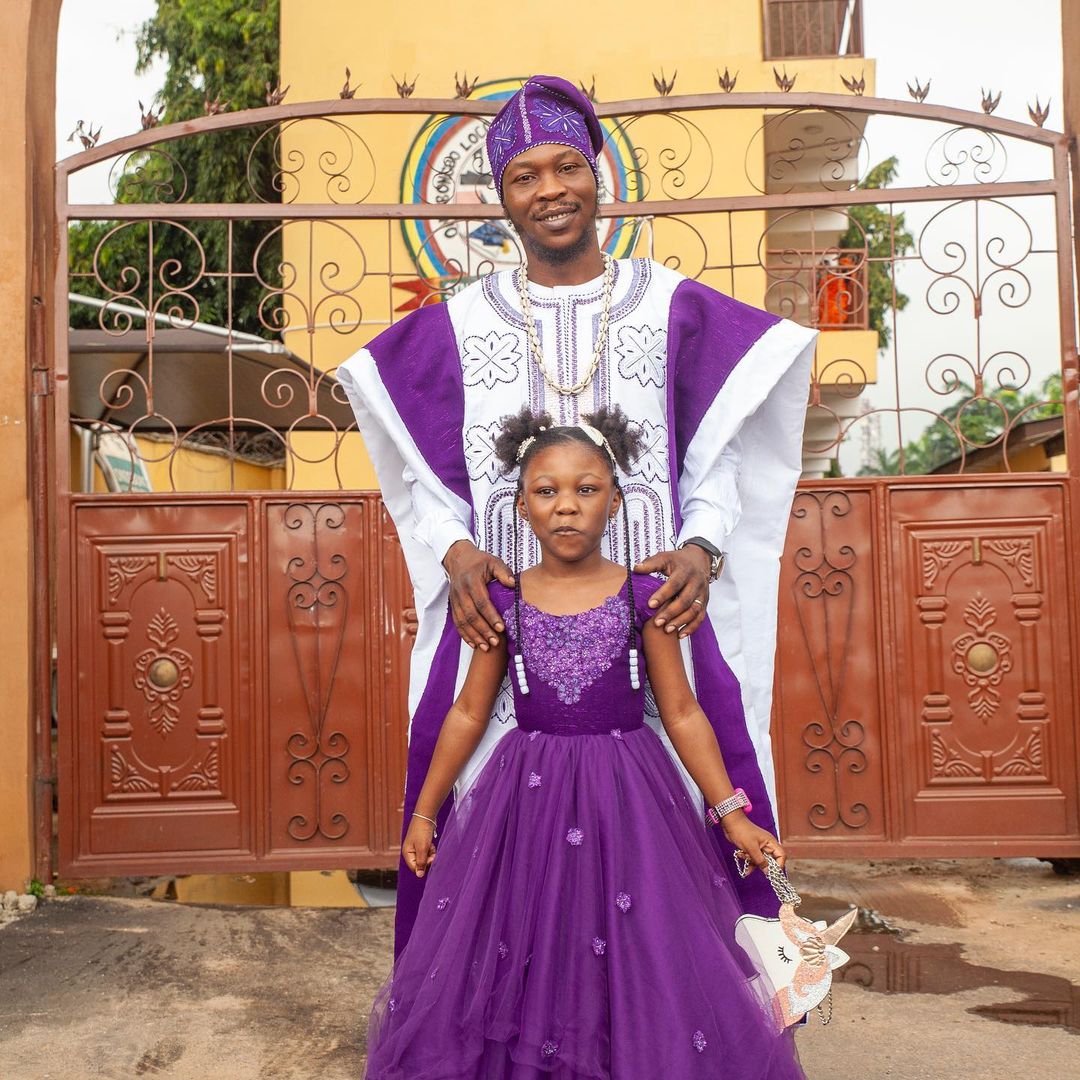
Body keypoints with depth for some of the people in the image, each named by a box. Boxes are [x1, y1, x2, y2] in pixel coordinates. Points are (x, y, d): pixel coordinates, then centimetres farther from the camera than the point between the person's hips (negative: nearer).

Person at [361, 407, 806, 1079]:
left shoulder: (643, 596, -3)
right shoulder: (504, 601, 0)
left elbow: (683, 714, 1)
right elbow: (469, 713, 7)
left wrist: (731, 815, -2)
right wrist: (424, 813, 10)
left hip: (626, 796, -1)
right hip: (527, 796, 1)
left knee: (638, 971, 2)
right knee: (520, 966, 8)